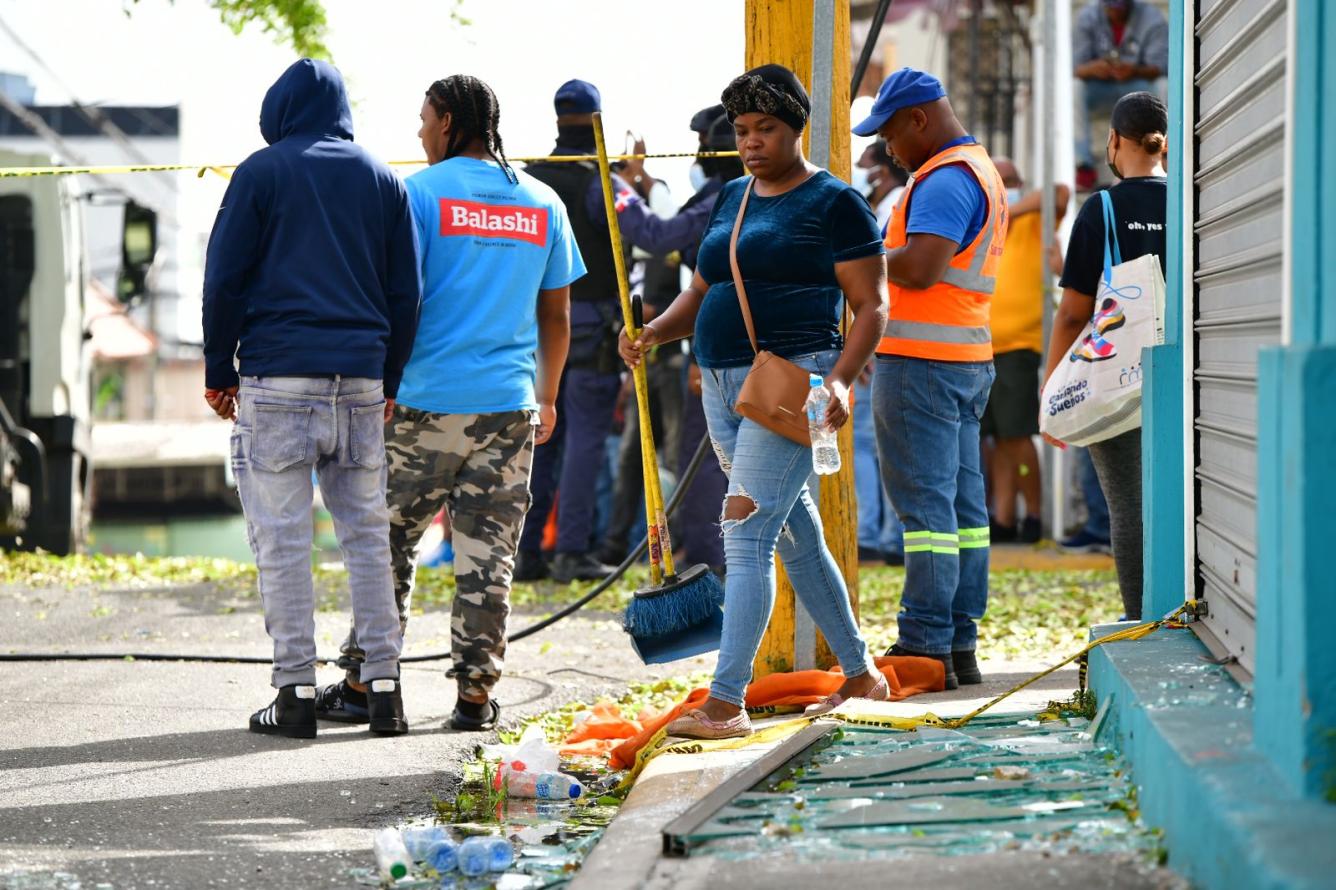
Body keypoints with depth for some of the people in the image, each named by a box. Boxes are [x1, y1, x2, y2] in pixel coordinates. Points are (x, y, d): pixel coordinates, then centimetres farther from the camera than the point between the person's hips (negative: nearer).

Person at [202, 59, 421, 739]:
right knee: (367, 531, 8)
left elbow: (224, 279, -1)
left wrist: (218, 371, 7)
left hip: (278, 375, -4)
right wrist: (389, 381, 18)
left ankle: (297, 691, -4)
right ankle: (382, 684, 4)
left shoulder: (262, 172, 1)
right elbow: (405, 291, 12)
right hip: (360, 377, 4)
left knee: (282, 536, -2)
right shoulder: (380, 178, 12)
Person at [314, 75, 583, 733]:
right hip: (509, 405, 3)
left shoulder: (420, 193, -5)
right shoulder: (542, 204, 9)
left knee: (387, 542, 6)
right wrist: (547, 396, 24)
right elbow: (557, 315, 13)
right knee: (488, 553, 6)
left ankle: (363, 683, 8)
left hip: (427, 400, -3)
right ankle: (475, 691, 6)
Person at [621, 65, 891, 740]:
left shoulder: (834, 203, -4)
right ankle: (859, 674, 26)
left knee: (746, 535, -16)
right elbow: (702, 291, 21)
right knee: (795, 535, 14)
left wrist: (841, 379, -21)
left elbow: (871, 307, -6)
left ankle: (727, 702, -19)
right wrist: (654, 333, 2)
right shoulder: (732, 198, 17)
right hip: (723, 384, 8)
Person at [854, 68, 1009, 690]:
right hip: (968, 358, 10)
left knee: (924, 504, -9)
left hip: (922, 364, -10)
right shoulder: (980, 171, 20)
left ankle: (925, 648, -10)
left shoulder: (945, 178, -14)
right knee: (962, 503, 9)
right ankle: (960, 647, 11)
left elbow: (918, 268, -24)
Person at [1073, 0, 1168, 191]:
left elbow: (1161, 68, -20)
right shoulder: (1087, 17, -8)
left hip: (1138, 86, -1)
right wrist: (1092, 69, -39)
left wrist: (1135, 72, -42)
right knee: (1073, 88, -29)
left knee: (1162, 87, -32)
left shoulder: (1152, 19, -12)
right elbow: (1075, 68, -14)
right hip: (1100, 91, 1)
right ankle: (1083, 165, -28)